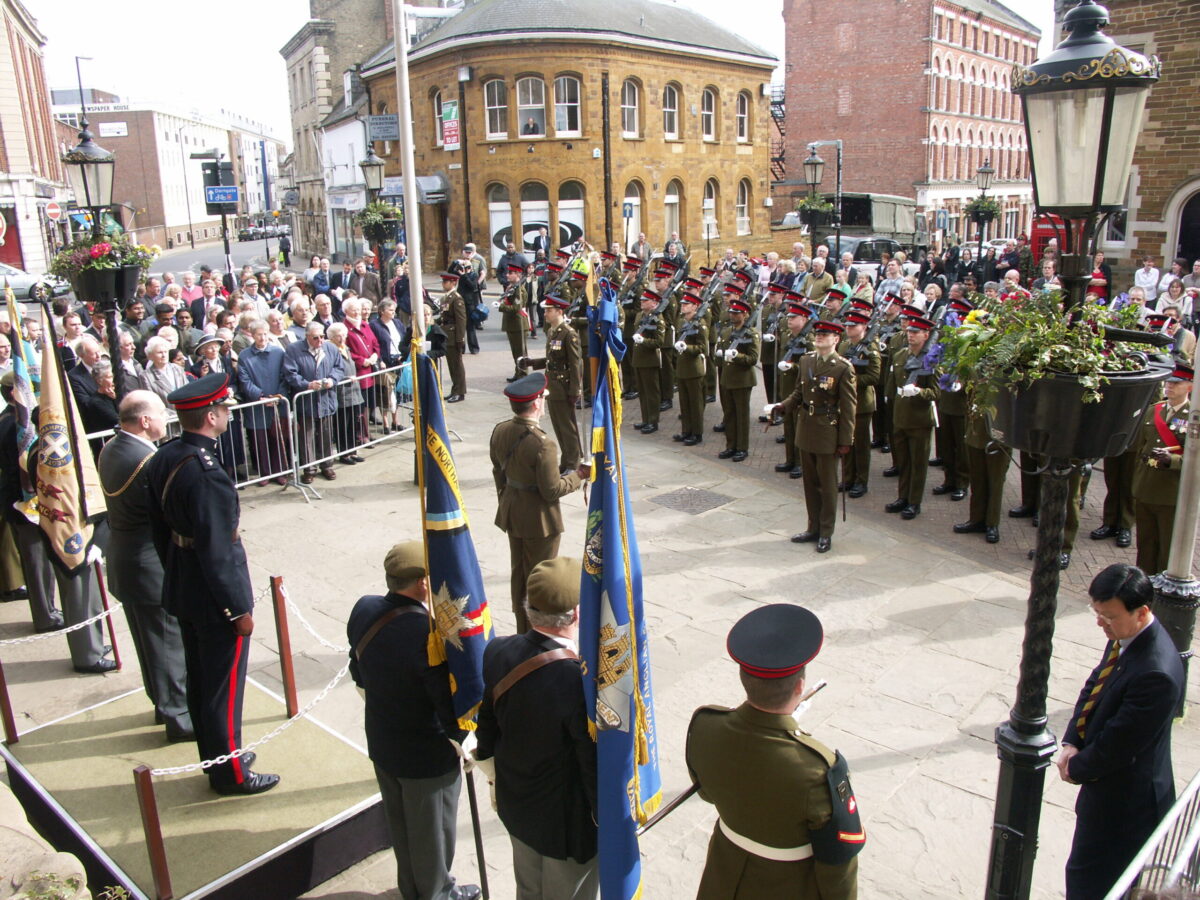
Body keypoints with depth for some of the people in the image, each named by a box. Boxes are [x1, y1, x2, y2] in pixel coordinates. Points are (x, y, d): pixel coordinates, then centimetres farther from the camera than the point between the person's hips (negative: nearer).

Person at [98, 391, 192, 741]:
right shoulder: (150, 461, -27)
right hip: (153, 564, -9)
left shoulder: (109, 450, 2)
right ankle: (178, 715, 18)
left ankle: (164, 702, 38)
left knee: (150, 638, 22)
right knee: (169, 639, 5)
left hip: (123, 558, 9)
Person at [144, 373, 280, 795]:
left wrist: (175, 573, 21)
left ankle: (215, 756, 39)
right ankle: (231, 772, 23)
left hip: (181, 590, 9)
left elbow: (159, 525, 10)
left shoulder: (163, 458, 0)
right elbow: (217, 551, -26)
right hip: (213, 598, -9)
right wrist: (239, 609, -17)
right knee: (224, 686, 7)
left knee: (199, 680, 22)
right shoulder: (205, 474, -29)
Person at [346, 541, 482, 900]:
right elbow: (452, 708, -28)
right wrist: (468, 744, -8)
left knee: (399, 821, 28)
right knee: (432, 829, 20)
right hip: (427, 756, -7)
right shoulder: (429, 634, -36)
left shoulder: (364, 609, -13)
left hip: (381, 743, 7)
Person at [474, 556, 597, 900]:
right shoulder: (583, 682, -37)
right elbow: (599, 771, -24)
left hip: (515, 808, 5)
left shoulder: (496, 653, -17)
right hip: (569, 824, -5)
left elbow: (485, 736, -1)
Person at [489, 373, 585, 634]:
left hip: (511, 513, 7)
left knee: (518, 573, 21)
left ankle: (523, 631, 37)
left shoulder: (499, 432, -5)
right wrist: (579, 475, -9)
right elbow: (552, 491, -22)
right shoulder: (543, 445, -28)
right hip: (539, 520, -7)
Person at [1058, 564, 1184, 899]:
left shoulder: (1155, 673, -34)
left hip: (1123, 798, -8)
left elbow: (1119, 744, -26)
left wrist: (1077, 768, -10)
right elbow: (1094, 685, 6)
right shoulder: (1125, 637, -6)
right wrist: (1071, 743, -6)